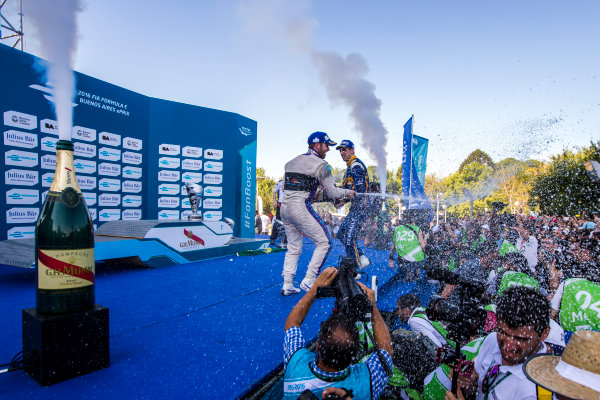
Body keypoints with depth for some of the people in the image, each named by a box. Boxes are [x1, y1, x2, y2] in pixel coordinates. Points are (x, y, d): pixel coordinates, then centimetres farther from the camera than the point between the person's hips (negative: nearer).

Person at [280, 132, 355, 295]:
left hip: (284, 206, 8)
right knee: (324, 242, 3)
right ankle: (308, 281, 2)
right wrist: (348, 192, 15)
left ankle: (287, 285, 17)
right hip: (300, 207, -8)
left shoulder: (293, 161, 20)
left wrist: (316, 194, 23)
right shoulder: (320, 164, -3)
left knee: (293, 247, 17)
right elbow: (331, 192, -3)